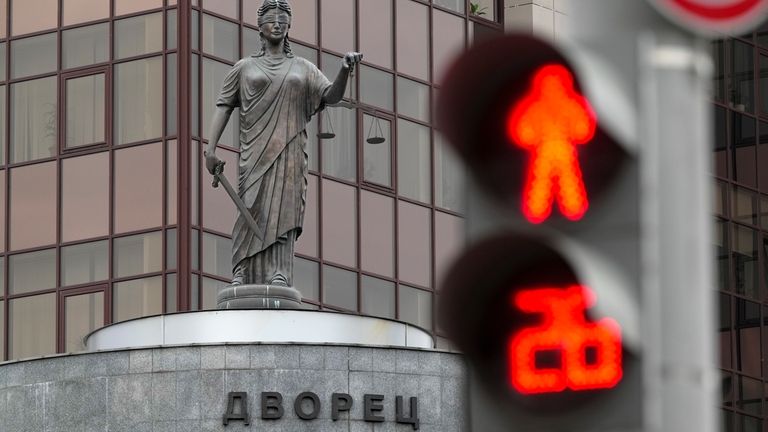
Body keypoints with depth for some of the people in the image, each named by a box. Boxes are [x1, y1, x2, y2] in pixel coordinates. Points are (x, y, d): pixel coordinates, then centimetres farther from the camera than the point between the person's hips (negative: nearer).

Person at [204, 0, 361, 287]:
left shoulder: (303, 68, 16)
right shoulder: (245, 67, 13)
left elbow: (332, 96, 5)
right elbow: (223, 106, 10)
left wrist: (345, 70, -15)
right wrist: (210, 148, -1)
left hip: (289, 153, 1)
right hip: (255, 152, -1)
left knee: (282, 213, -9)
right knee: (252, 211, -11)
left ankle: (279, 277, -17)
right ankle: (242, 276, -13)